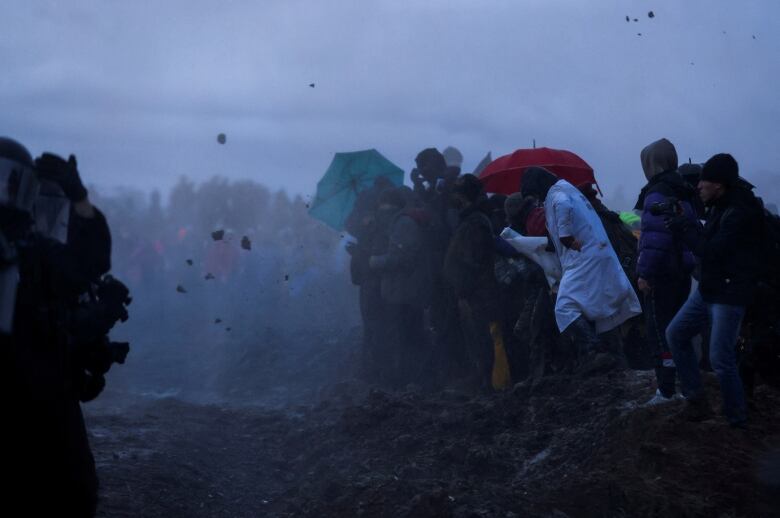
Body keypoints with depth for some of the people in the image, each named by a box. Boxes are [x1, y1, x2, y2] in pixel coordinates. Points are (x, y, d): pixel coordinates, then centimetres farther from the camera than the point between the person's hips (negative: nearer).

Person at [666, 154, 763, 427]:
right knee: (676, 333, 13)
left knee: (721, 359, -8)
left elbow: (710, 251, -26)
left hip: (730, 294, -10)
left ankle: (737, 420, 8)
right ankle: (696, 399, 19)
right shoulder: (720, 207, 7)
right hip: (708, 289, 10)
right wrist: (684, 223, -1)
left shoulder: (740, 213, -23)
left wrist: (683, 226, -16)